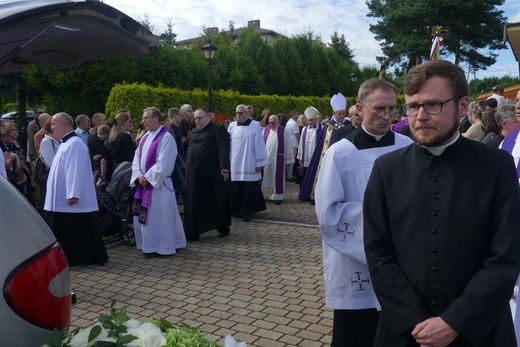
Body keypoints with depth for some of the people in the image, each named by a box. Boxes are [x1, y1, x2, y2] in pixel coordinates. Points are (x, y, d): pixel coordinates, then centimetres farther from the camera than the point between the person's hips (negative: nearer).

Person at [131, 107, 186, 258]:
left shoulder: (166, 138, -13)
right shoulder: (145, 137, 12)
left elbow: (163, 164, -20)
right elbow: (137, 159, 10)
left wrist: (148, 178, -16)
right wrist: (139, 176, -6)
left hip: (159, 184, -8)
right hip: (144, 183, 8)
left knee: (158, 216, -2)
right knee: (143, 217, 12)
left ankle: (159, 247, 9)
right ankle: (149, 245, 24)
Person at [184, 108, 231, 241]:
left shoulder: (218, 129, -5)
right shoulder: (194, 131, 17)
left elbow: (223, 150, -14)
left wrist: (224, 169, -22)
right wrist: (188, 167, 16)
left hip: (212, 173, -6)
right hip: (195, 173, 6)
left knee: (216, 202, 4)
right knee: (195, 203, 7)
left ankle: (223, 227, 20)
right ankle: (192, 232, 11)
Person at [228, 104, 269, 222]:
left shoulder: (255, 125, -3)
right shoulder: (232, 126, 5)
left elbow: (259, 145, -4)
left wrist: (259, 163, -6)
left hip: (250, 164, -3)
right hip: (235, 164, 3)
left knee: (249, 189, 0)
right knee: (236, 190, 6)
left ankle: (247, 212, 10)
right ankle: (237, 210, 20)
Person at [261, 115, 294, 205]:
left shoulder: (283, 131, -4)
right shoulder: (265, 131, 5)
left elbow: (288, 146, -2)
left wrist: (288, 159, -3)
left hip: (278, 159, -3)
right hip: (267, 158, 3)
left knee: (277, 178, 3)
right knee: (267, 177, 8)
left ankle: (277, 196, 10)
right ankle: (267, 194, 20)